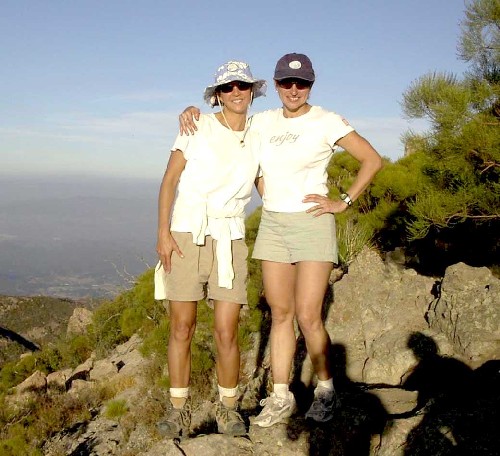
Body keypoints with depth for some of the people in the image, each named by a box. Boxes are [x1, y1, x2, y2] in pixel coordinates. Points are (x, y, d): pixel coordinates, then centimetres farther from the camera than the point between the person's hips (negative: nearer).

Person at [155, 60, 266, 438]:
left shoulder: (256, 140, 10)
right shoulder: (197, 127, 1)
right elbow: (170, 180, -1)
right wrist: (163, 231, -9)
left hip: (230, 241, 2)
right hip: (185, 236, -1)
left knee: (227, 332, -2)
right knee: (181, 328, 1)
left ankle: (228, 410, 16)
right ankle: (179, 411, 15)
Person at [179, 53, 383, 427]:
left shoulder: (326, 122, -4)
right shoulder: (263, 122, 9)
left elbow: (372, 160, -2)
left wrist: (344, 202, -5)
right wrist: (193, 111, 2)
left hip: (311, 224, -5)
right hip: (272, 225, 5)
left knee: (307, 317, -8)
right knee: (280, 314, 7)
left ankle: (326, 389, 15)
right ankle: (281, 398, 16)